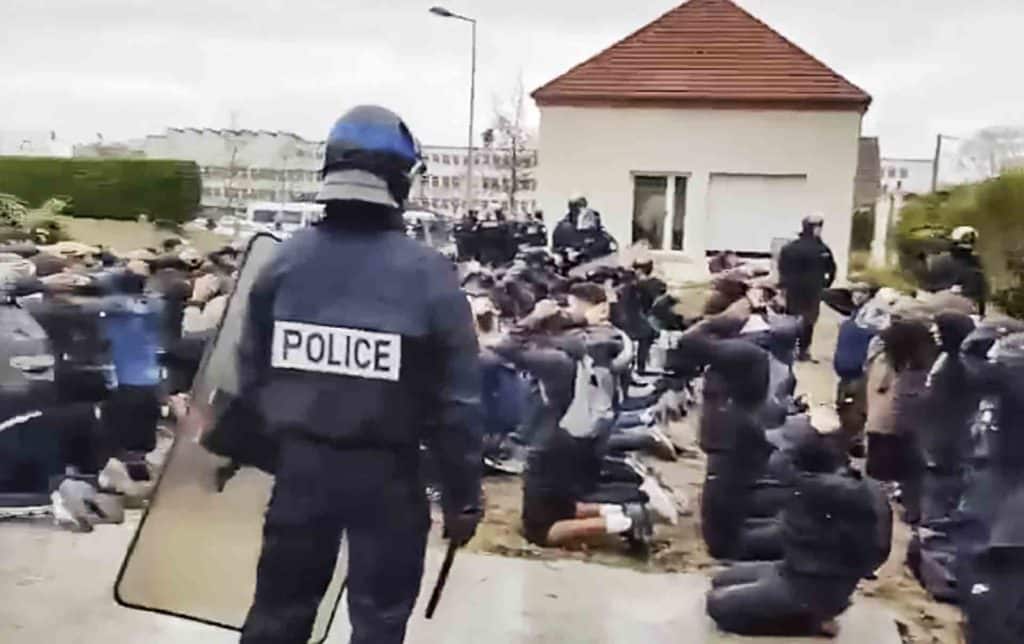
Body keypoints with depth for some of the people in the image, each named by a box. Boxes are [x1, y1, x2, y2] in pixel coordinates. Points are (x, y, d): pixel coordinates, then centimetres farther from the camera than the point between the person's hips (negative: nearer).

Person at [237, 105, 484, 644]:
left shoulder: (283, 261, -3)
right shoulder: (427, 273, -12)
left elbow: (252, 373, 2)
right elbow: (456, 399, -10)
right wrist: (464, 495, -1)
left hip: (301, 462, 3)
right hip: (386, 472, -3)